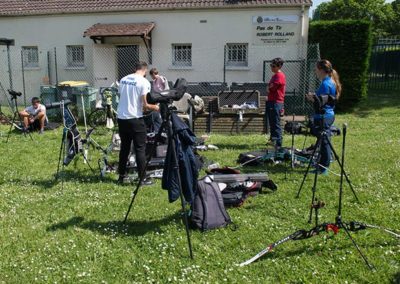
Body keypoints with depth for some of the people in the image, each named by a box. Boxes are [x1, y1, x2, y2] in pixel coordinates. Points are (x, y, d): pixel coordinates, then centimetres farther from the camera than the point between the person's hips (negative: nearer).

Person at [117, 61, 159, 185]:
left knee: (124, 147, 16)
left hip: (121, 118, 6)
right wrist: (154, 107, 5)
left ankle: (122, 176, 24)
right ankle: (143, 178, 4)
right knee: (140, 148, 1)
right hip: (135, 119, -6)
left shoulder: (123, 79, 7)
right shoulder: (144, 82, -10)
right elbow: (145, 105, -14)